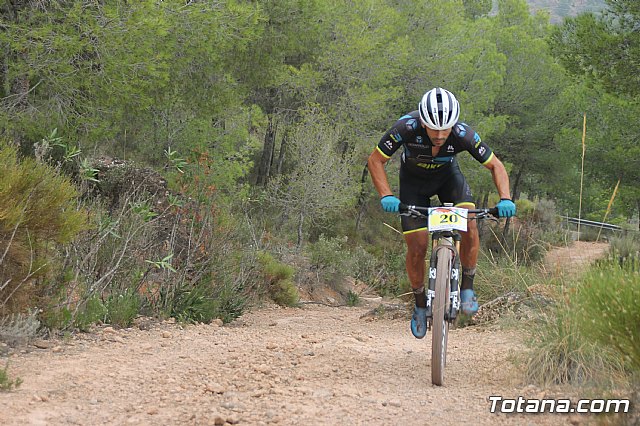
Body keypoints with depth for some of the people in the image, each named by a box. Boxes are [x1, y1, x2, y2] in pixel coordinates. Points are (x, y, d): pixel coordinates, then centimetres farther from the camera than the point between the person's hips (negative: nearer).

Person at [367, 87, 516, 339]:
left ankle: (467, 288, -6)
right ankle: (420, 305, 14)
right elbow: (375, 160, -24)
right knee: (417, 246, -9)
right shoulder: (407, 128, -36)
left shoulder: (462, 134, -33)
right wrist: (386, 196, -37)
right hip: (414, 180, 0)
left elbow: (495, 165, -19)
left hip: (447, 176, 1)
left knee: (469, 226, -25)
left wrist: (505, 199, -35)